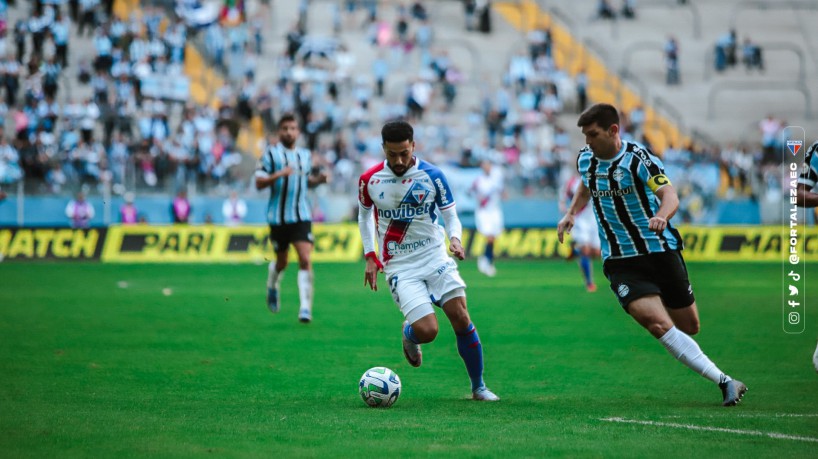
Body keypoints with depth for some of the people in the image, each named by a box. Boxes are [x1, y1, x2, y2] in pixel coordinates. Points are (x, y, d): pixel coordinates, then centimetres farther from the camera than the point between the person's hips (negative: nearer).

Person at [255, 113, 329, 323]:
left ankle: (305, 308, -13)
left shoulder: (306, 155, 10)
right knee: (282, 262, 11)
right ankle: (272, 286, 45)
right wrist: (278, 174, -24)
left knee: (305, 260, -13)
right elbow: (259, 183, -8)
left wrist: (319, 179, 3)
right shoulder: (271, 153, -3)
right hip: (278, 217, -2)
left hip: (301, 216, 2)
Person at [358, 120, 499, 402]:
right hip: (400, 267, -1)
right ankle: (409, 336, 22)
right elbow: (364, 214, 16)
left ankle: (478, 387, 6)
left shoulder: (432, 176, -5)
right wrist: (370, 256, 9)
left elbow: (451, 216, 3)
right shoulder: (369, 180, -3)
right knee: (427, 330, -17)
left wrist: (454, 238, -19)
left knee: (461, 319, -11)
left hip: (435, 257, 1)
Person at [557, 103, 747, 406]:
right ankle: (723, 382, -21)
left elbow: (669, 195, -29)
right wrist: (571, 214, 15)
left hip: (660, 251, -2)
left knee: (689, 327, 6)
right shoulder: (585, 159, 3)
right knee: (658, 325, -21)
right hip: (620, 262, 2)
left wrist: (661, 216, -49)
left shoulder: (637, 158, -14)